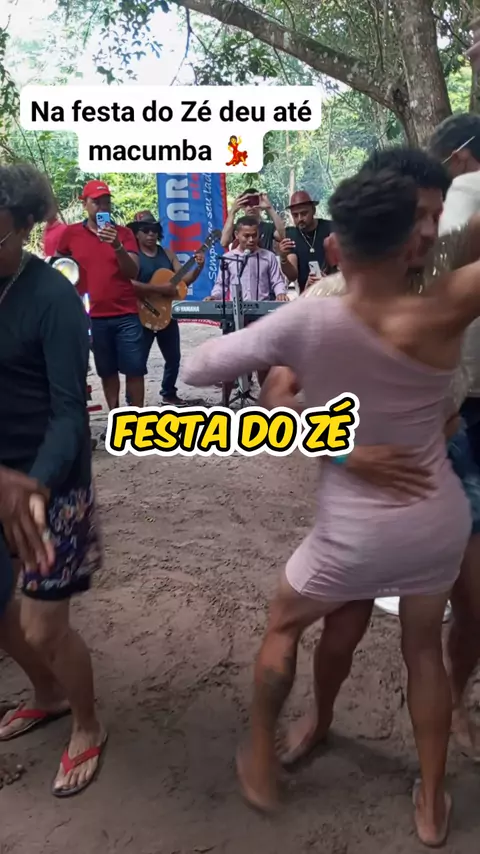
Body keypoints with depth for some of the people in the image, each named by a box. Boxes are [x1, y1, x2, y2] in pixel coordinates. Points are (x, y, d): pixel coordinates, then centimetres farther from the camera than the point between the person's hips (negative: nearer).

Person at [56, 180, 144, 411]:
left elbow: (133, 272, -8)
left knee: (134, 370, -2)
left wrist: (117, 246, -23)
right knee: (107, 371, 8)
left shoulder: (123, 233, 3)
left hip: (126, 315, -1)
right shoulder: (71, 233, 5)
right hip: (94, 316, 1)